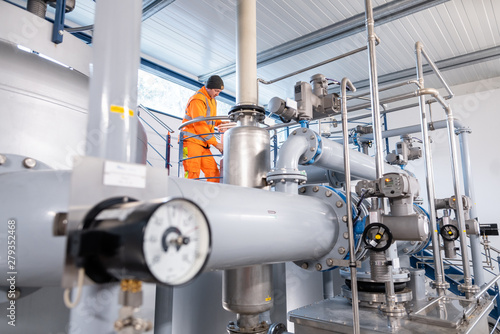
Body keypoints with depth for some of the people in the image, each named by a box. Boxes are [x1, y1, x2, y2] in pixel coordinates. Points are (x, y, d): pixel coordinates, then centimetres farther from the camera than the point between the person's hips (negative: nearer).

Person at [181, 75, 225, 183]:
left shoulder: (212, 100, 20)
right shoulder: (198, 99, -9)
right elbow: (199, 125, -17)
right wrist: (215, 143, -15)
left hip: (203, 145, 9)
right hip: (191, 141, -8)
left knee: (214, 174, -3)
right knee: (192, 175, -15)